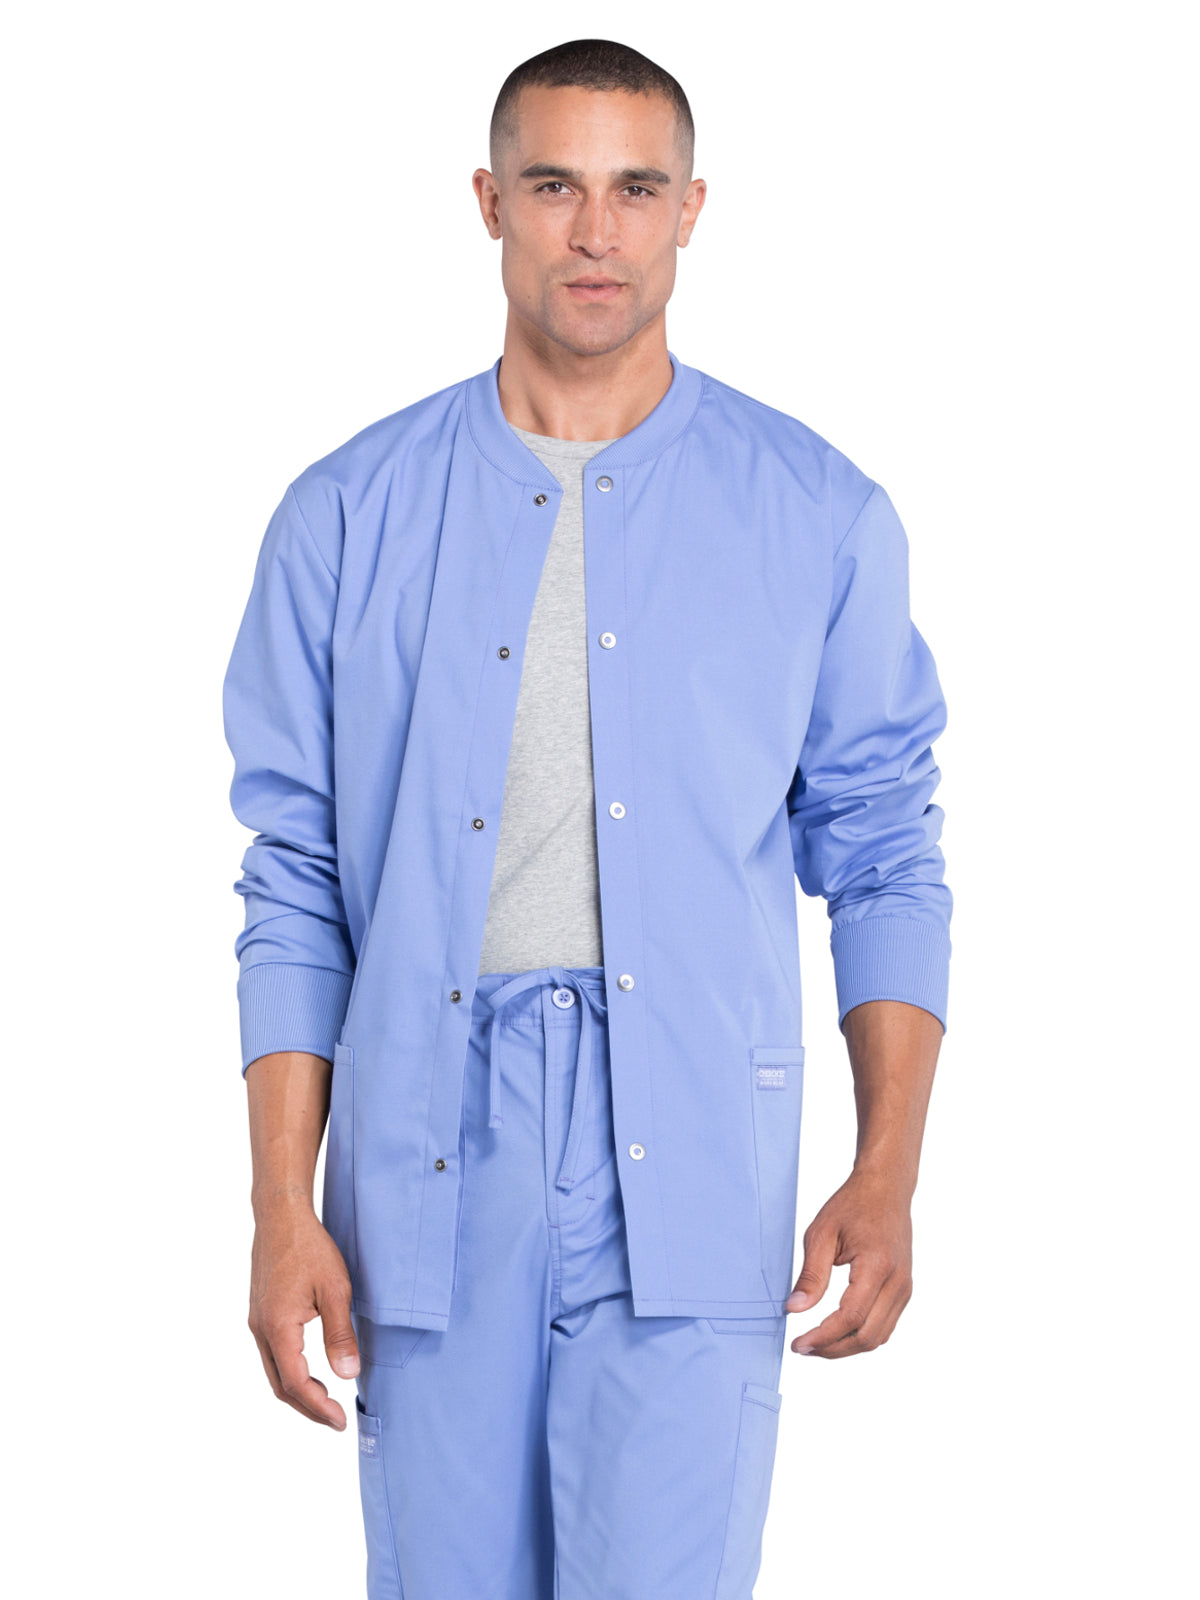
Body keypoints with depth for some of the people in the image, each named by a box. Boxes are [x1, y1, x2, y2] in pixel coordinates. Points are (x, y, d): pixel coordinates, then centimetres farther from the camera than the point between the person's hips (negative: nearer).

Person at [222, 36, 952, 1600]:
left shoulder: (819, 516, 5)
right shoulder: (348, 517, 6)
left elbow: (883, 855, 6)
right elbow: (296, 885, 6)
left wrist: (889, 1170, -5)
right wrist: (282, 1209, 0)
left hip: (688, 1188, -1)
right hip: (429, 1178, 1)